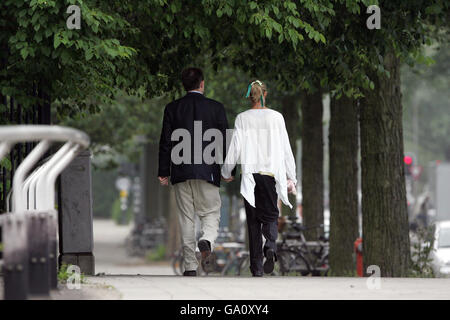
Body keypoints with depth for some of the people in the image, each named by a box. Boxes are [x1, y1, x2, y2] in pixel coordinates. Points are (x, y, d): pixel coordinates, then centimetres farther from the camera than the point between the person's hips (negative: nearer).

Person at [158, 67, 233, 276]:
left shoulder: (172, 108, 4)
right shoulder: (216, 108, 1)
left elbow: (165, 142, 3)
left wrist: (163, 172, 7)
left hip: (181, 172, 2)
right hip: (207, 172, -2)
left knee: (186, 219, 6)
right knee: (211, 213, 7)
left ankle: (190, 266, 3)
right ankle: (207, 242, -25)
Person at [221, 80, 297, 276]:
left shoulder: (242, 119, -2)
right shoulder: (276, 117, -1)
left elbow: (235, 149, -1)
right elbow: (286, 149, 0)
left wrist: (226, 173, 14)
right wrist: (291, 177, 7)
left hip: (250, 175, 0)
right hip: (271, 172, 0)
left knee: (253, 221, 6)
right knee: (270, 216, 11)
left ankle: (257, 267, 3)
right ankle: (270, 245, -21)